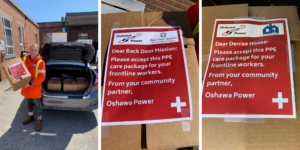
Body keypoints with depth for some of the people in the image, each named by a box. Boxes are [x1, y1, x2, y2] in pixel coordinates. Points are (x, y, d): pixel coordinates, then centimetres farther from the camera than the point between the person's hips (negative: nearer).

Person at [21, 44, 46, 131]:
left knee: (37, 104, 7)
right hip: (26, 87, 5)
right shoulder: (24, 59, -1)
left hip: (35, 88, -5)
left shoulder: (40, 62, -17)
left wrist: (30, 83, -26)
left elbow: (42, 77, -20)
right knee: (28, 103, 22)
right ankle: (30, 117, 43)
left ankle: (39, 120, 24)